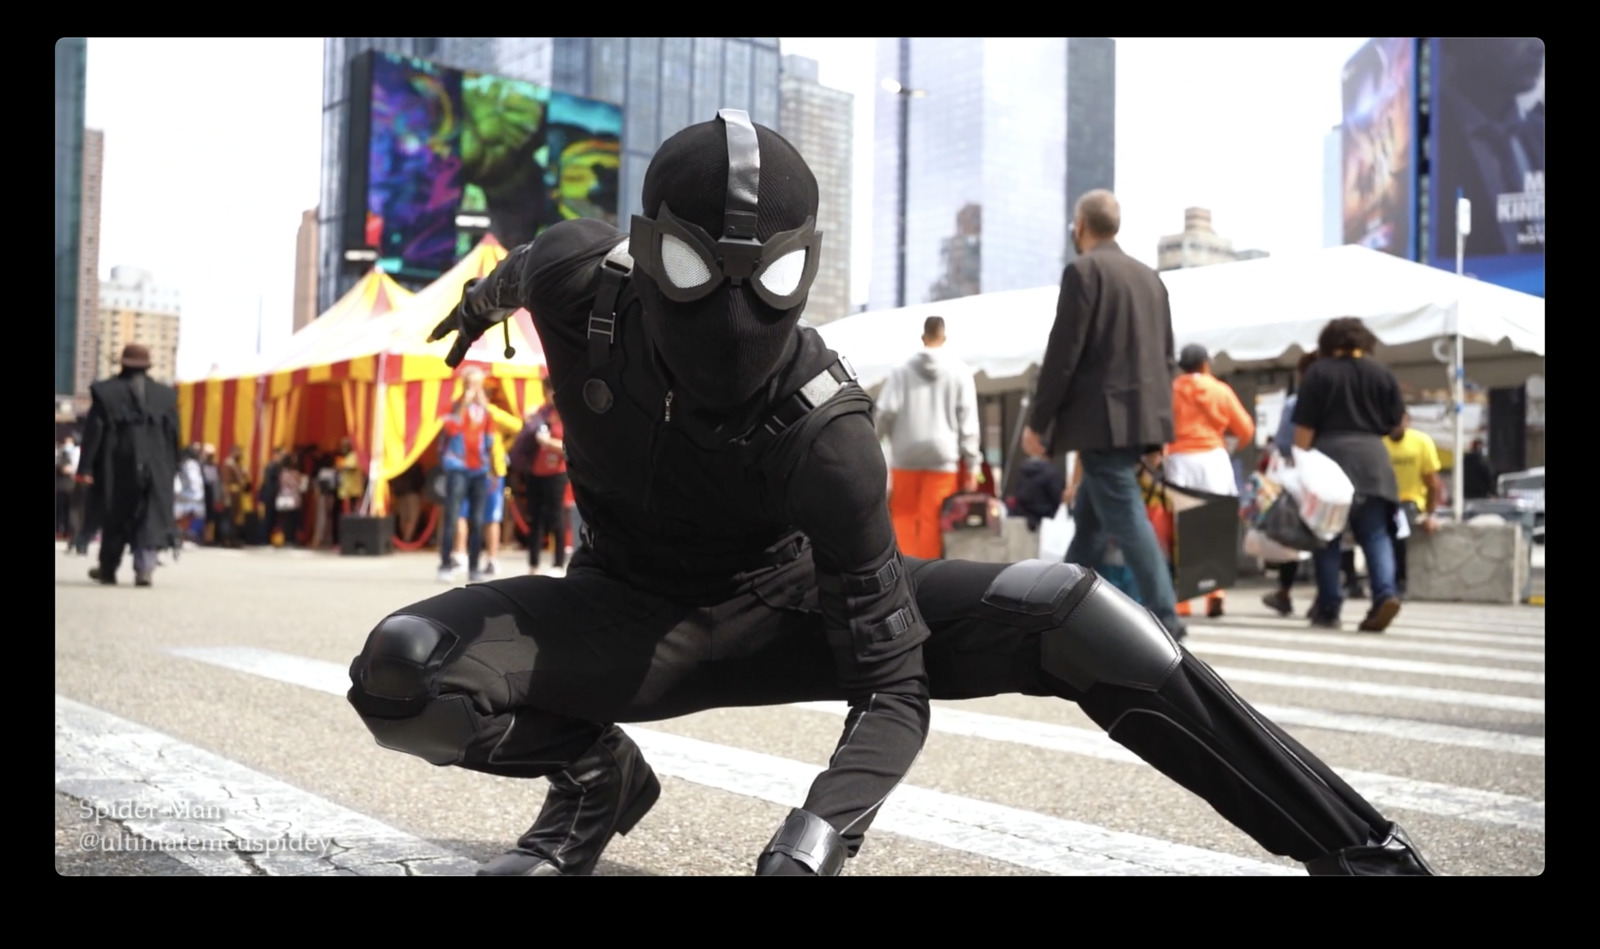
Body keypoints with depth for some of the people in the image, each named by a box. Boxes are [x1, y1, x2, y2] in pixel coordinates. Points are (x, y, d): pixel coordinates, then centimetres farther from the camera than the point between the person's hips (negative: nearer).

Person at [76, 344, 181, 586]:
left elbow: (93, 432, -3)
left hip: (117, 468, 0)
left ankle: (108, 569, 22)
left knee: (114, 519, 13)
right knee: (150, 518, 2)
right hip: (155, 470, 0)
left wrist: (86, 467, -2)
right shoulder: (166, 395, 3)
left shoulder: (105, 391, -2)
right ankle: (145, 569, -9)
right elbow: (174, 436, 5)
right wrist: (172, 468, 12)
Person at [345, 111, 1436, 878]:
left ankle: (1360, 846, -10)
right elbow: (539, 258, 7)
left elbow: (892, 688, -28)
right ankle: (594, 775, 2)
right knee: (401, 671, -29)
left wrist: (819, 833, -46)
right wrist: (486, 292, 31)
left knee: (1074, 616, -23)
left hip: (790, 610, -2)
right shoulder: (582, 279, -23)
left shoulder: (826, 434, -29)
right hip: (634, 617, 2)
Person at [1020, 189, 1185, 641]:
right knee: (1089, 516, 17)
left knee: (1125, 518, -8)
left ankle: (1165, 619, -10)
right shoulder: (1148, 276, 16)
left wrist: (1037, 421, -8)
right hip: (1138, 416, 8)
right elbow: (1165, 356, 16)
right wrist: (1158, 417, 22)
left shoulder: (1083, 270, -7)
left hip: (1103, 417, -8)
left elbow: (1063, 352, -13)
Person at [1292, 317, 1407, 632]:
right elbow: (1395, 423, 13)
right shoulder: (1383, 375, 9)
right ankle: (1385, 593, -16)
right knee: (1376, 534, 4)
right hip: (1373, 458, 2)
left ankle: (1328, 609, 7)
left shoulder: (1318, 373, 1)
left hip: (1330, 454, -2)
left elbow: (1304, 426, -4)